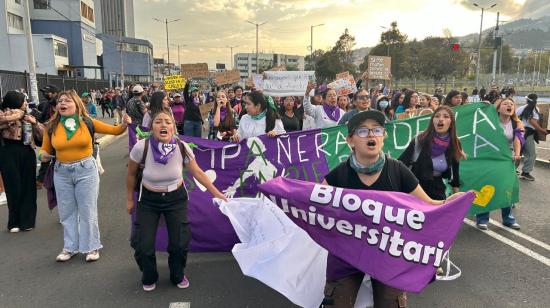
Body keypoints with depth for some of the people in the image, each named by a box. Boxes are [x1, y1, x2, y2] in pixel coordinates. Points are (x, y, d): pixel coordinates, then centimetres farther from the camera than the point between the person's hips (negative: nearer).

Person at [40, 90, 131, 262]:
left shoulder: (87, 122, -6)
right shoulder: (52, 126, -1)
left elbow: (114, 131, -3)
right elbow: (45, 150, 11)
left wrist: (125, 124, -22)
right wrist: (44, 156, -11)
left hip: (86, 170, -3)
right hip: (61, 172, 3)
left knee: (87, 211, 6)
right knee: (67, 212, 14)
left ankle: (91, 247, 21)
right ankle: (70, 247, 30)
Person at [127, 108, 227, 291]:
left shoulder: (182, 148, -21)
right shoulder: (141, 147, -24)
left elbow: (197, 173, -7)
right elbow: (131, 175, -5)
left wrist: (217, 194, -6)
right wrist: (129, 200, 4)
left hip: (176, 198, 1)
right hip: (148, 199, 0)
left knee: (180, 242, 1)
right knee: (143, 245, -2)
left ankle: (178, 276, 33)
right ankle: (149, 278, 31)